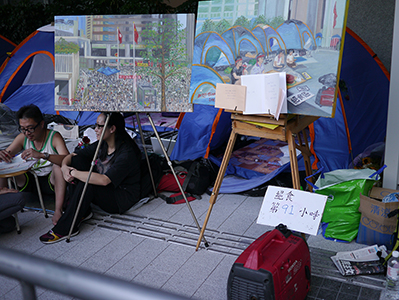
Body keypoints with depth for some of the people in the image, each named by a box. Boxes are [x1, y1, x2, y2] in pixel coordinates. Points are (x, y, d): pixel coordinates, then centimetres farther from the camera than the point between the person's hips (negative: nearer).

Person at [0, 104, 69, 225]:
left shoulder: (54, 137, -17)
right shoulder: (22, 138, -3)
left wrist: (42, 155, -50)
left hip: (50, 182, -4)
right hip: (29, 181, 4)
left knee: (59, 165, -34)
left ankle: (58, 210, -35)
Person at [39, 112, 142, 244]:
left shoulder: (127, 153, -25)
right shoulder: (102, 145, 1)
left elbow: (104, 180, -36)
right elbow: (71, 155, 7)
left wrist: (74, 173, -28)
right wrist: (64, 166, -17)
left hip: (123, 197, -8)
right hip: (102, 189, 9)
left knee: (87, 184, -33)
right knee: (77, 159, -7)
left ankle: (64, 229, -22)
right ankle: (82, 212, -9)